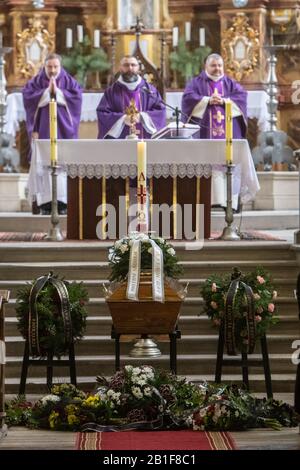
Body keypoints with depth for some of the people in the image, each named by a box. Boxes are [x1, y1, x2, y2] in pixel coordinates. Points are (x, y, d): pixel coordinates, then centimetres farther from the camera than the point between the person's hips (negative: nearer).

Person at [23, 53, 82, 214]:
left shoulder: (69, 81, 9)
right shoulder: (36, 82, 8)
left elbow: (77, 96, -6)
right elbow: (28, 97, -6)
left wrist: (57, 91, -11)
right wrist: (47, 91, -11)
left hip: (63, 128, 0)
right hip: (43, 128, 0)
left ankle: (62, 201, -5)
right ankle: (46, 203, -8)